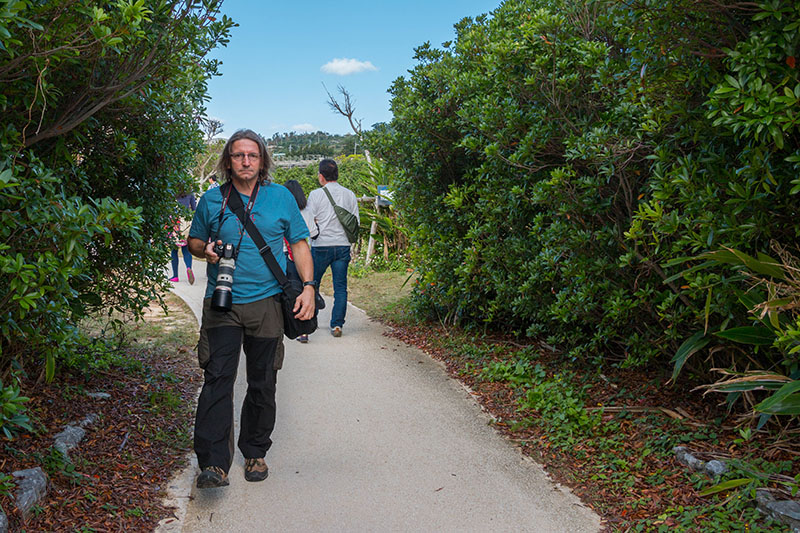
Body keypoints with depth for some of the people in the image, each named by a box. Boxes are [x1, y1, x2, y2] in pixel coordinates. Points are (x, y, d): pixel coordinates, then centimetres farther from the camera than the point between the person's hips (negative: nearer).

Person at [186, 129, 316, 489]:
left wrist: (308, 286, -4)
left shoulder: (280, 197, 6)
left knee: (262, 384, 8)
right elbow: (194, 240, 19)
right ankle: (213, 464, -11)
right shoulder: (212, 200, 6)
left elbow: (299, 243, 8)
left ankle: (255, 454, 23)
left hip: (267, 303, 1)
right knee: (217, 378, -11)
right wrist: (205, 250, -6)